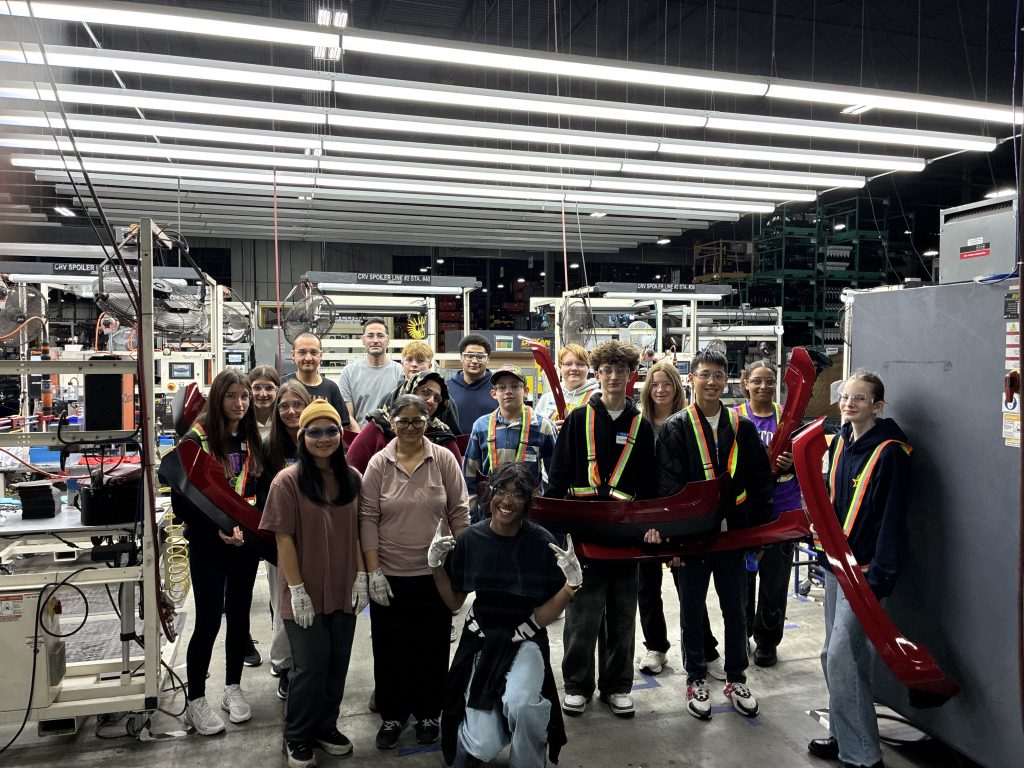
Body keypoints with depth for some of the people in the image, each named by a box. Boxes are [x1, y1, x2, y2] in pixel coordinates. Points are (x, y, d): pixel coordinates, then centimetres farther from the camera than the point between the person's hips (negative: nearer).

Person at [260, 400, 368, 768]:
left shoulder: (352, 478, 2)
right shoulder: (288, 481, -12)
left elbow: (356, 532, 7)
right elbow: (284, 539, -12)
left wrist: (361, 577, 2)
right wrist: (297, 590, -14)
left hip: (343, 590, 4)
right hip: (306, 593, -4)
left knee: (338, 664, 13)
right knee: (311, 666, 3)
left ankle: (326, 726, 34)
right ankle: (297, 737, 25)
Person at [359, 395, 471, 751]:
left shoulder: (443, 459, -4)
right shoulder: (379, 464, -3)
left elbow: (459, 514, 0)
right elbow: (368, 519, -3)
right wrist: (373, 571, -7)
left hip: (435, 574, 0)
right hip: (389, 575, 0)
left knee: (432, 648, 12)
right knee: (390, 649, 11)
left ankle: (428, 714, 32)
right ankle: (392, 715, 31)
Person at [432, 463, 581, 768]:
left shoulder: (541, 543, -13)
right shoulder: (471, 539, -6)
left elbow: (543, 617, -10)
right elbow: (454, 602, 4)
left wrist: (572, 584, -25)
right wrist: (436, 566, -9)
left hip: (525, 642, -1)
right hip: (480, 642, 2)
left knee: (521, 704, -33)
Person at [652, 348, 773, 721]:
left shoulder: (742, 427, 4)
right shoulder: (676, 428, -5)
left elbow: (761, 480, 7)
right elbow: (669, 483, -12)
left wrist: (758, 529, 3)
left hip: (733, 533, 3)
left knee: (736, 609, 13)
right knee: (693, 610, 11)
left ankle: (736, 679, 31)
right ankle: (696, 680, 27)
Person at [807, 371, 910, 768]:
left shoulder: (889, 452, -15)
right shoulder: (840, 441, 8)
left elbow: (892, 518, -17)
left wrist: (880, 577, -18)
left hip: (864, 567, -8)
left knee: (843, 656, -9)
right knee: (835, 654, 15)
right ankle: (842, 735, 30)